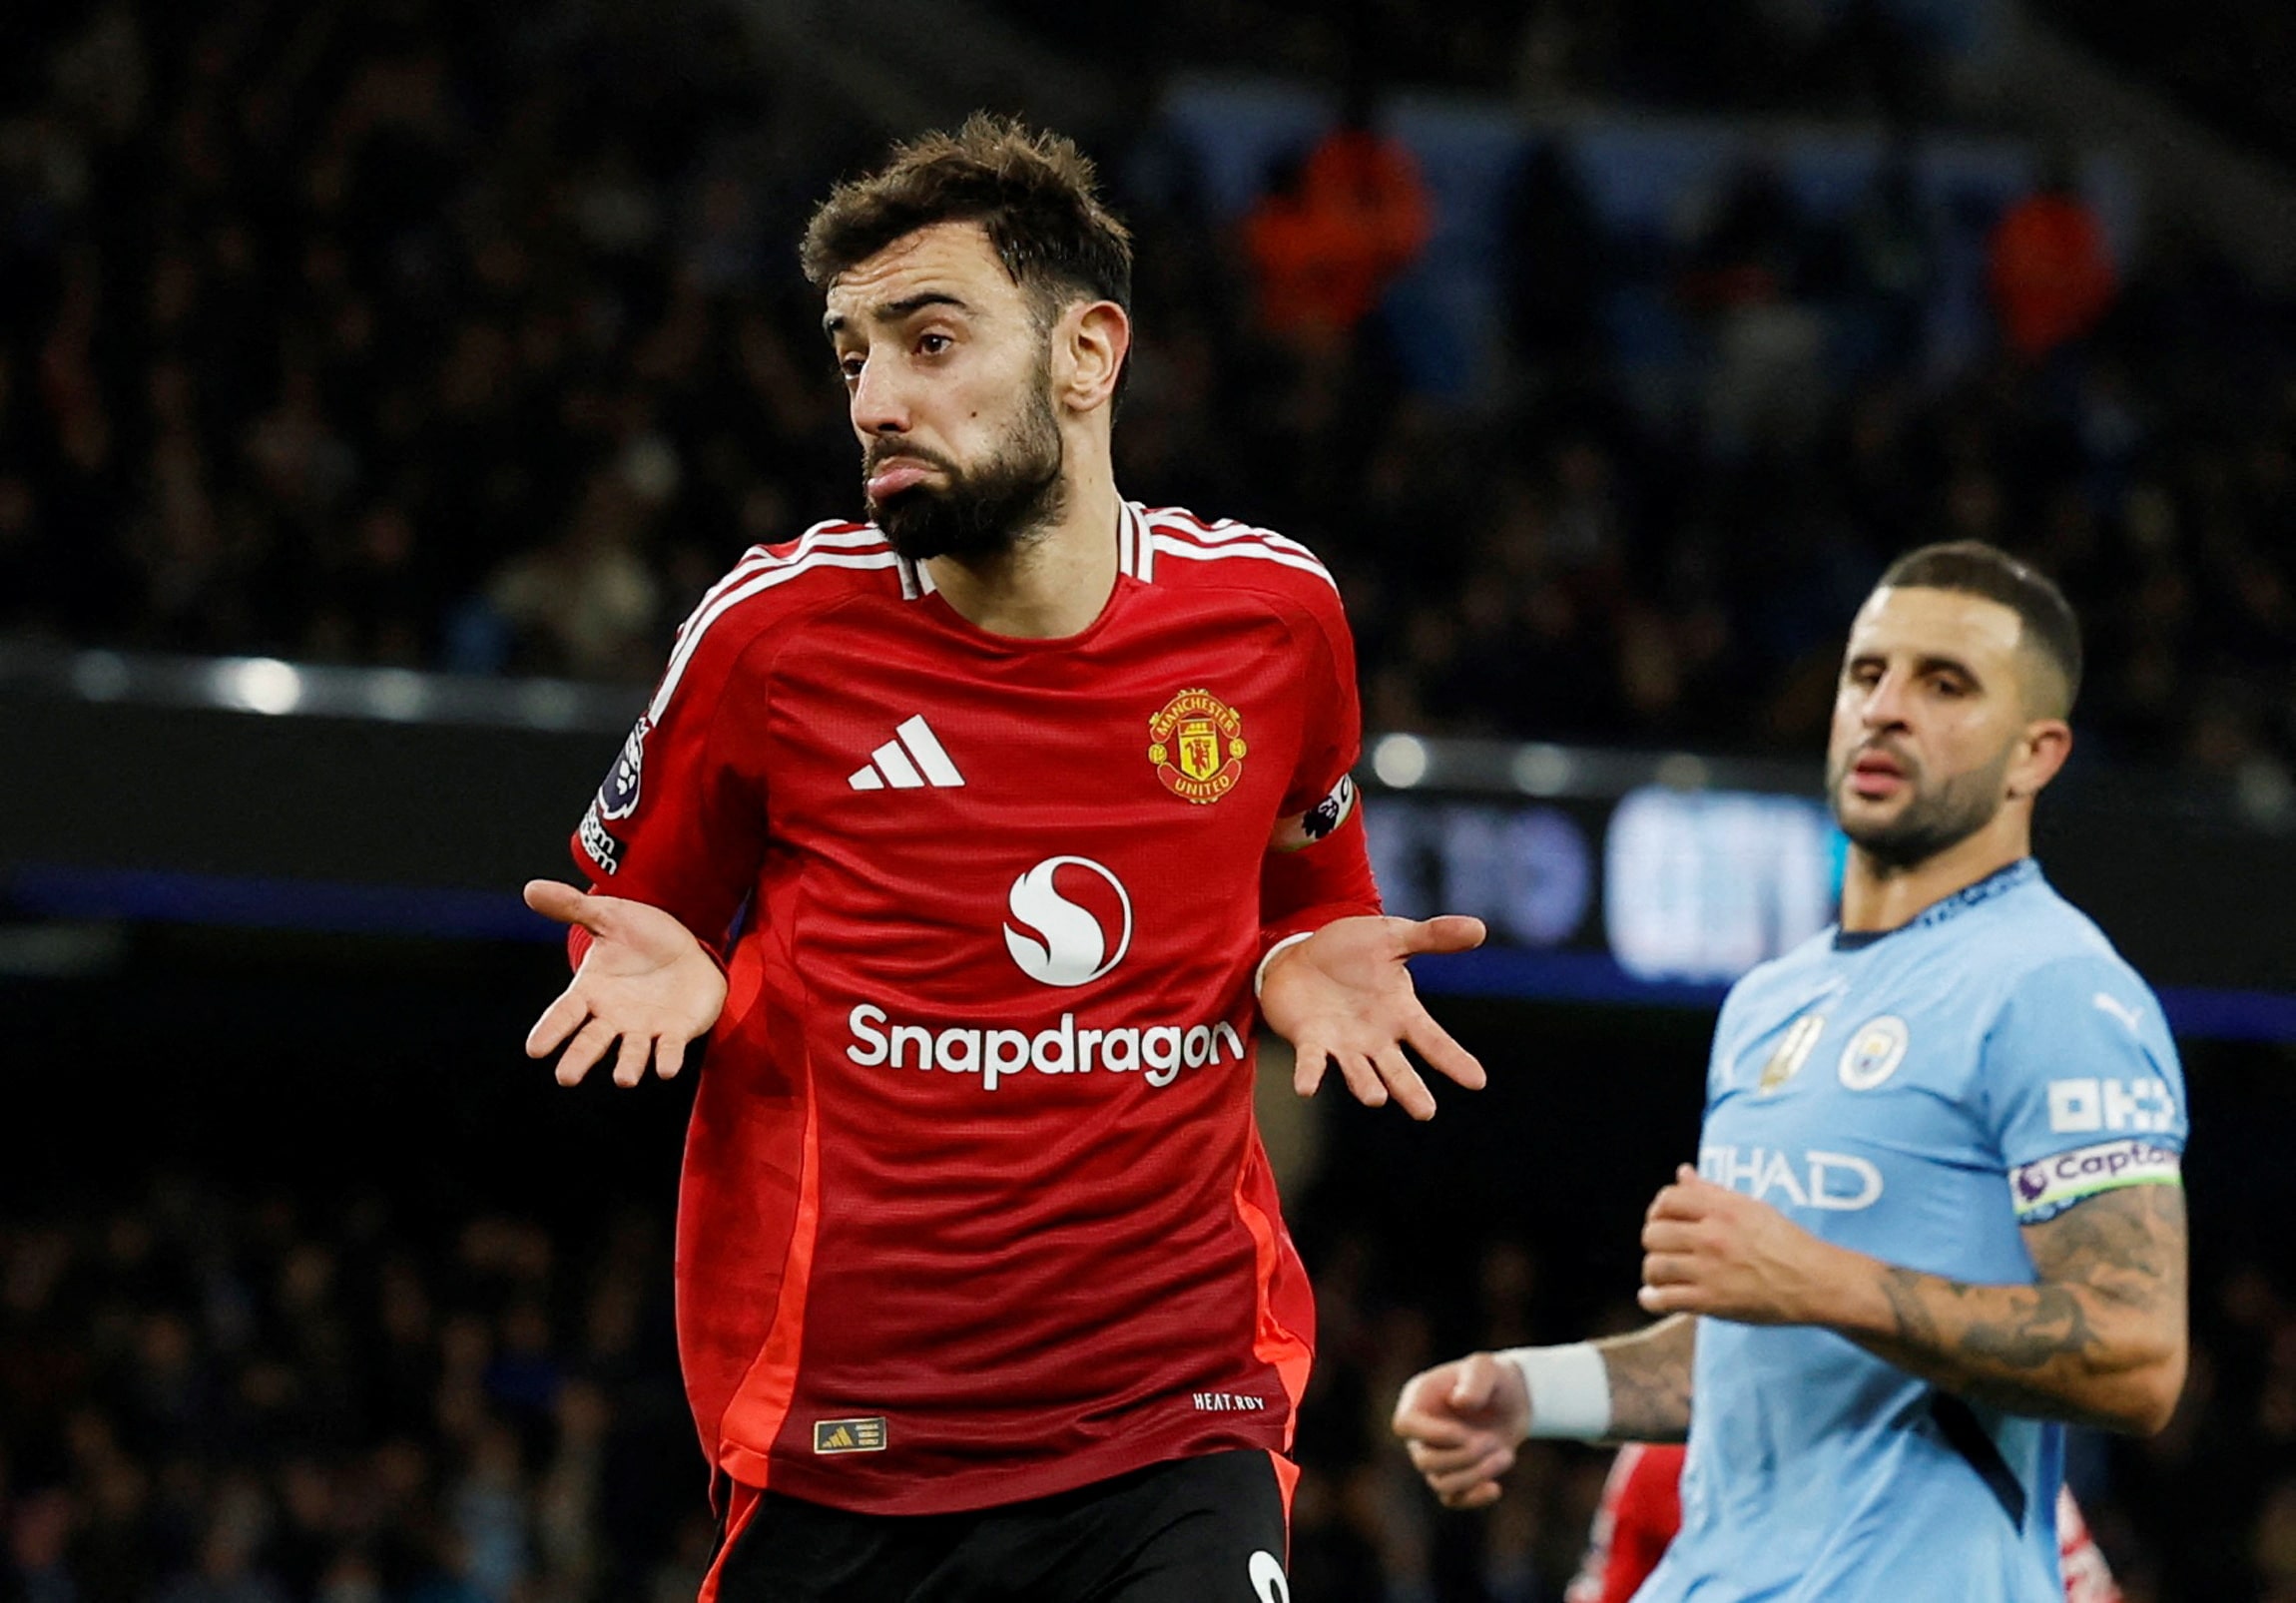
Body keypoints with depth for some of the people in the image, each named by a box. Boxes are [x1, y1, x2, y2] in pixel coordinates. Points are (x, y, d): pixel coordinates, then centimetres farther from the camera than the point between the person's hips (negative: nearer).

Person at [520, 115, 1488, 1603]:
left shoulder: (1273, 613, 1)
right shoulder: (777, 627, -4)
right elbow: (641, 910, 13)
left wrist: (1305, 967, -1)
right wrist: (673, 974, -9)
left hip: (1179, 1428, 0)